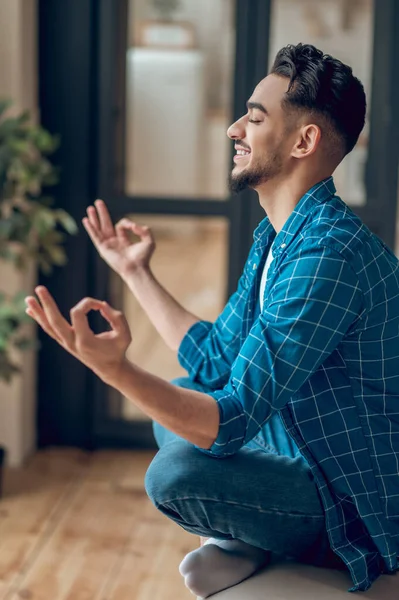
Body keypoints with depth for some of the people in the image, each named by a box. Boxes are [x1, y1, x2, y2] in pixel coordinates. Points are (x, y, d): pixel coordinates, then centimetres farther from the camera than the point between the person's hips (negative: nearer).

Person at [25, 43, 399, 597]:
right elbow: (216, 359, 10)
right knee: (176, 407, 17)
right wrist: (136, 272, 18)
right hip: (316, 462, 10)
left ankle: (247, 543, 2)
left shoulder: (329, 252, -28)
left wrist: (114, 368, -44)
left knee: (176, 473, -29)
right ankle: (246, 541, 7)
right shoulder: (277, 237, 5)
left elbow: (234, 421, -32)